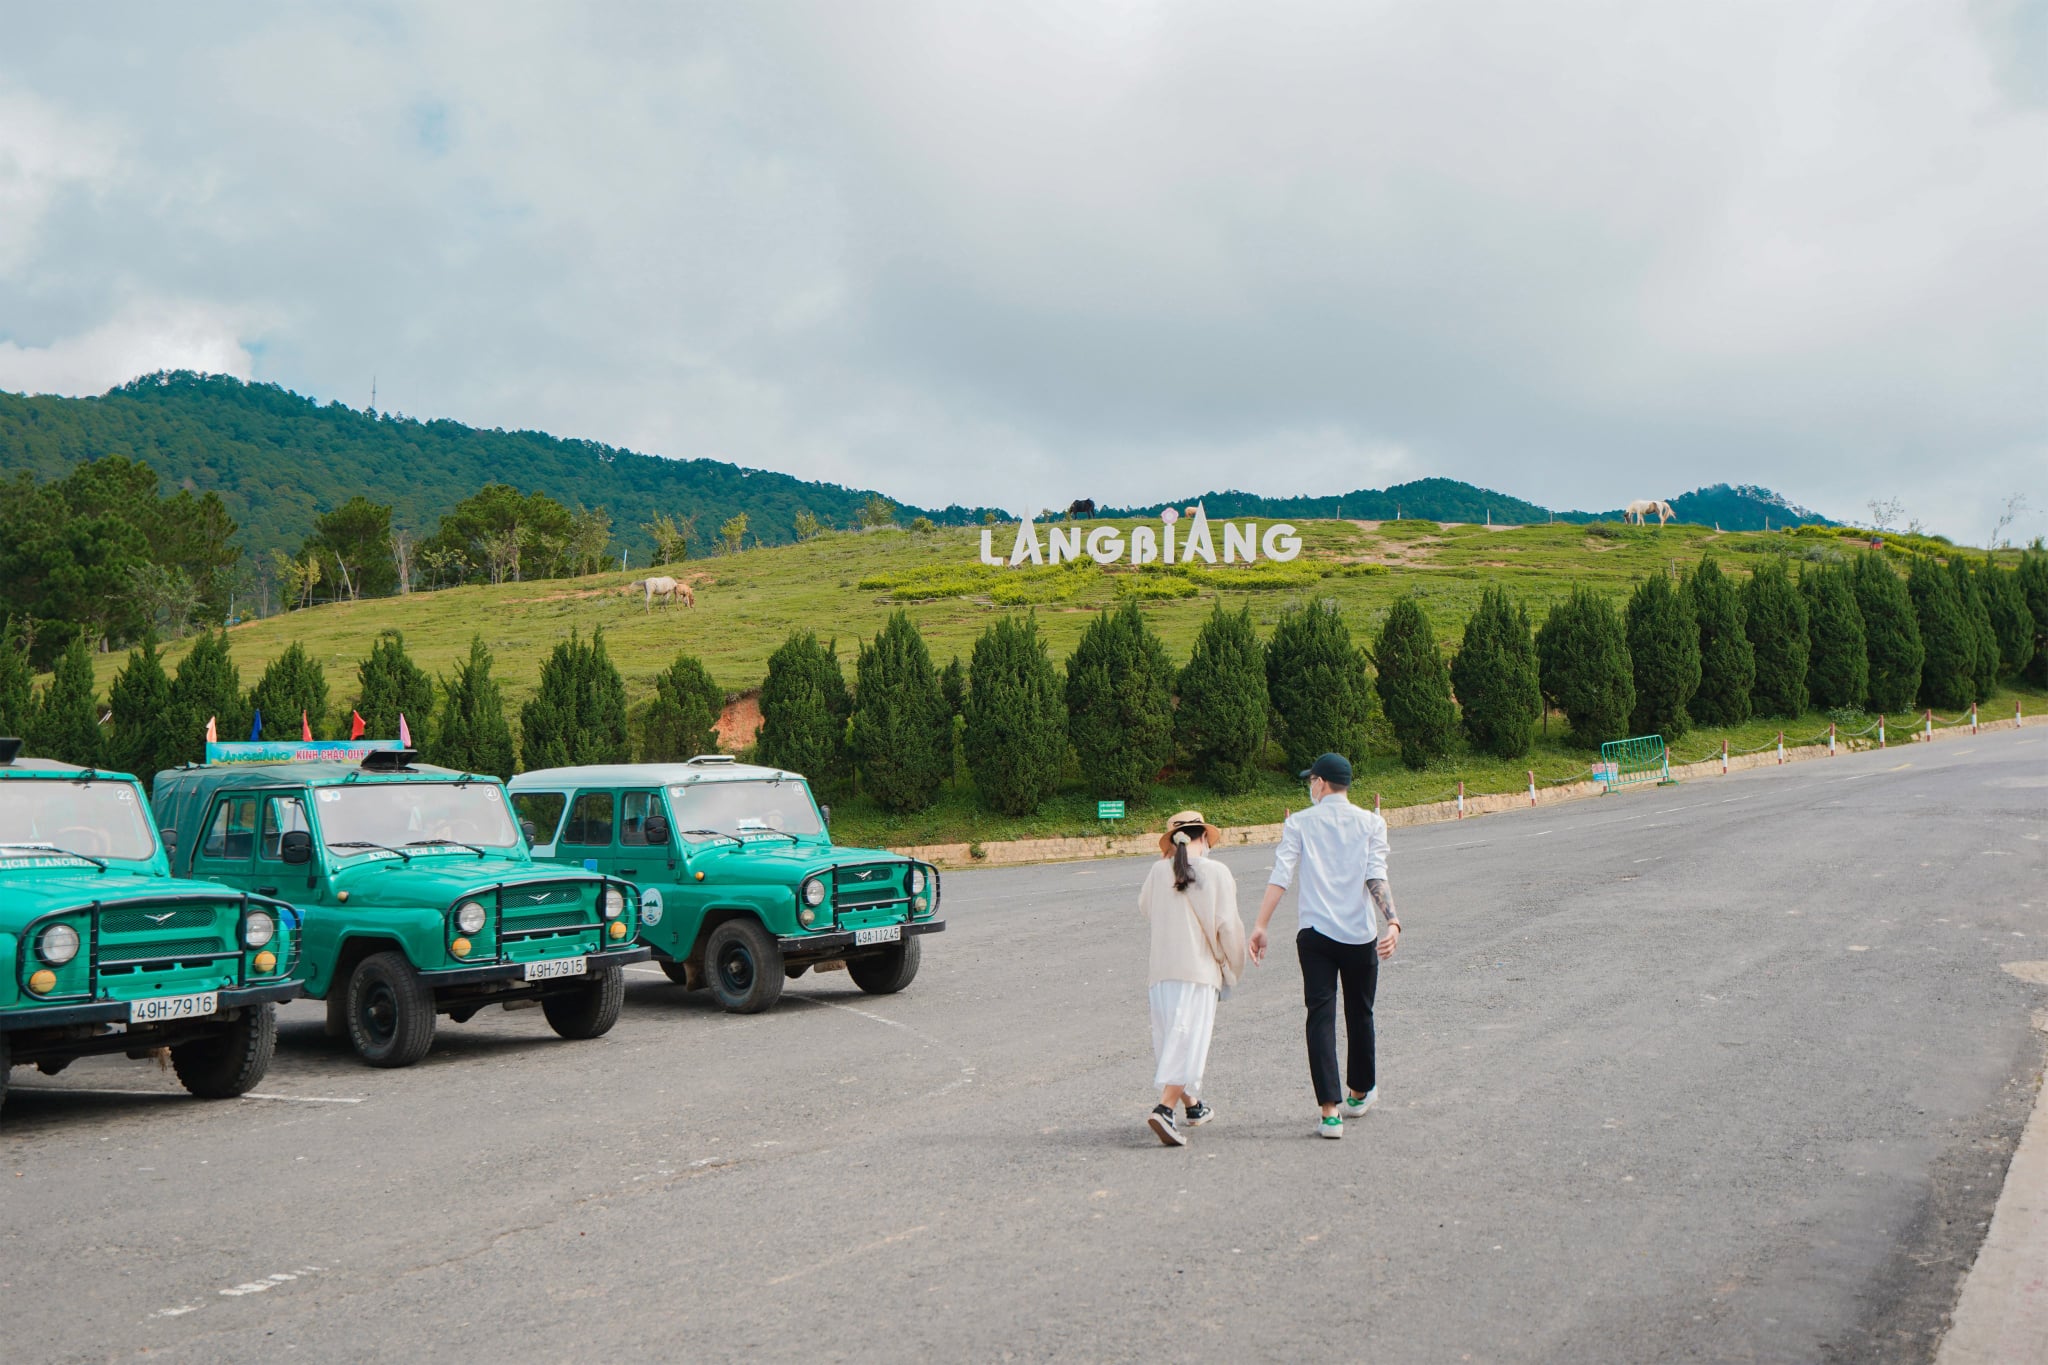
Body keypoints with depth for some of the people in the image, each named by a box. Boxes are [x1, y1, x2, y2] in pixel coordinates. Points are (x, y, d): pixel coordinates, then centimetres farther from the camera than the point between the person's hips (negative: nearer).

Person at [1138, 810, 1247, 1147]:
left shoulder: (1159, 871, 5)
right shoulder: (1216, 872, -5)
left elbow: (1144, 907, 23)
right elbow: (1227, 925, -6)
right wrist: (1234, 966, 9)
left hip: (1162, 969, 5)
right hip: (1199, 968, -4)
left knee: (1169, 1039, 16)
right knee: (1189, 1041, -6)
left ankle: (1192, 1105, 30)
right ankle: (1163, 1109, -19)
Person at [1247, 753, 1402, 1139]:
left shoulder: (1298, 823, 3)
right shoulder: (1371, 822, 4)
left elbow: (1281, 875, -8)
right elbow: (1376, 877, -10)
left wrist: (1260, 926, -10)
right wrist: (1392, 922, -18)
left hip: (1315, 933, -1)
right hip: (1361, 933, 1)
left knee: (1321, 1016, -2)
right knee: (1359, 1014, 18)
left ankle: (1330, 1110, -12)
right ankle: (1360, 1092, 37)